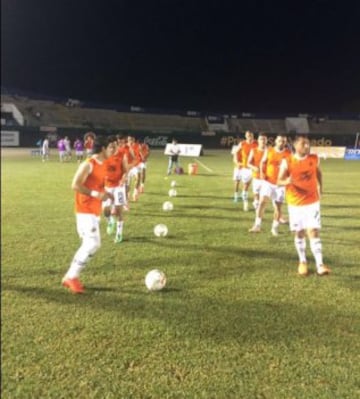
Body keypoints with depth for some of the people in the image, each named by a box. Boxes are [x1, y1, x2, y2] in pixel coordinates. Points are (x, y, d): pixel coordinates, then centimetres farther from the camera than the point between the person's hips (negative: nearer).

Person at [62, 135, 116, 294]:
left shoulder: (103, 165, 14)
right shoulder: (88, 164, -14)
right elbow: (75, 185, -22)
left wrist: (105, 194, 9)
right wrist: (96, 194, -24)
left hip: (95, 210, 10)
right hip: (85, 210, -9)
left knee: (88, 244, 10)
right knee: (93, 243, -15)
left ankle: (71, 276, 21)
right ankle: (71, 277, -2)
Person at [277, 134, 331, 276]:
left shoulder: (314, 159, -1)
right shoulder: (287, 162, -10)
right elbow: (279, 181, -7)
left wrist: (320, 187, 13)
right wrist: (287, 181, -29)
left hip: (312, 202, 1)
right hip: (295, 203, -1)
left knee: (314, 232, -7)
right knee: (299, 233, 8)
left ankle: (320, 265, -7)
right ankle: (302, 262, 25)